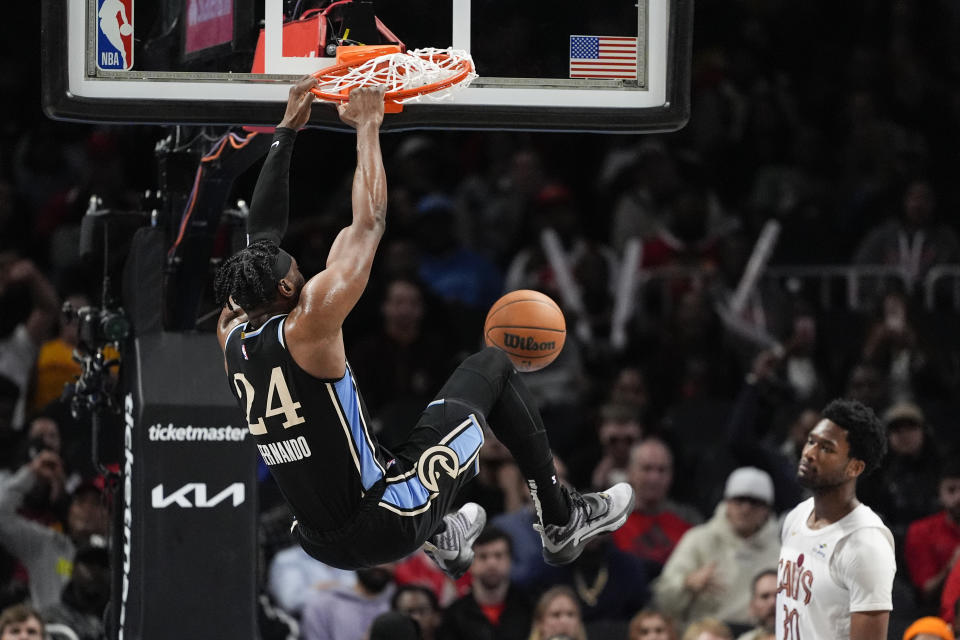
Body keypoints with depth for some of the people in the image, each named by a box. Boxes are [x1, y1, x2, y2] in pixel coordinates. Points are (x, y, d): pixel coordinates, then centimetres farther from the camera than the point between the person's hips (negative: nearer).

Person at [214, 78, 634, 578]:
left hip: (324, 546, 7)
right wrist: (368, 125, -2)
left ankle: (440, 536, 49)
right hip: (391, 527, -7)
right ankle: (562, 520, 22)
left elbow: (259, 235, 12)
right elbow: (370, 220, -14)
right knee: (492, 367, 11)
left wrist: (287, 129, 16)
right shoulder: (307, 325, -21)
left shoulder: (232, 337, 0)